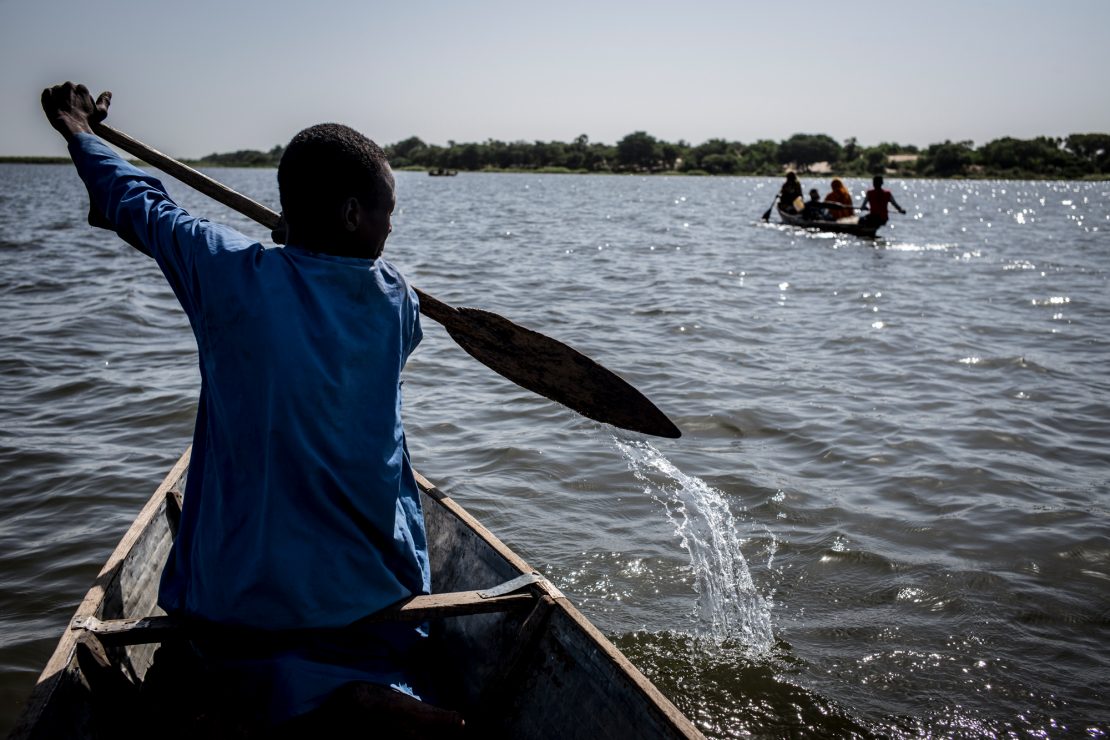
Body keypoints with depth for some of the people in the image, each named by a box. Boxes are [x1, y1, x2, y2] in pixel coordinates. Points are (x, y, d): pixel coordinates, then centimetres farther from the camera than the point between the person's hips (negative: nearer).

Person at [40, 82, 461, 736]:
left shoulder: (230, 274, -13)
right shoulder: (397, 299, -9)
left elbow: (140, 204, 6)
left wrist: (82, 134, 26)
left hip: (234, 591, 0)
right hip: (370, 595, 1)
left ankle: (194, 668, 1)